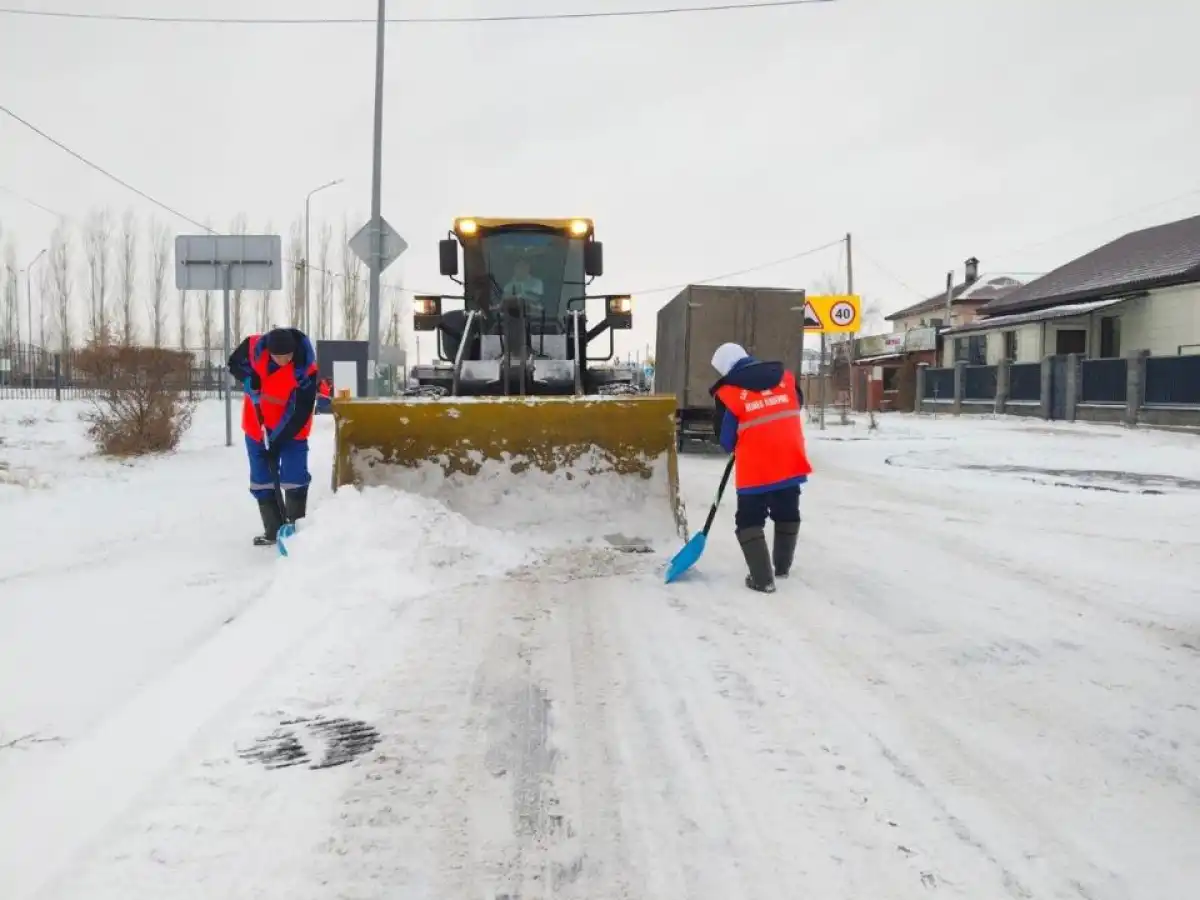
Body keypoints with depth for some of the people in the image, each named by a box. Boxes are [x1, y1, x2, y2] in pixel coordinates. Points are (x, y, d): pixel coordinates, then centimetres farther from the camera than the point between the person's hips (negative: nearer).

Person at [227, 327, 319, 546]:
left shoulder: (305, 370, -28)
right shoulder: (254, 346, -17)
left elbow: (301, 412, -25)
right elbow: (234, 363, 4)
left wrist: (278, 441, -26)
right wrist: (249, 377, -18)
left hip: (291, 429, -4)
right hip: (257, 426, 4)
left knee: (295, 479, -9)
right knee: (262, 481, 8)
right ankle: (273, 531, 18)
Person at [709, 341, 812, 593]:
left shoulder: (728, 392, -9)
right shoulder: (785, 377, 5)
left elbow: (725, 438, -1)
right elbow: (796, 406, 21)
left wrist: (736, 447, 20)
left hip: (755, 469, -5)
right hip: (790, 463, 5)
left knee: (749, 520, 8)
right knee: (787, 515, 23)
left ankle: (762, 578, 1)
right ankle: (782, 566, 36)